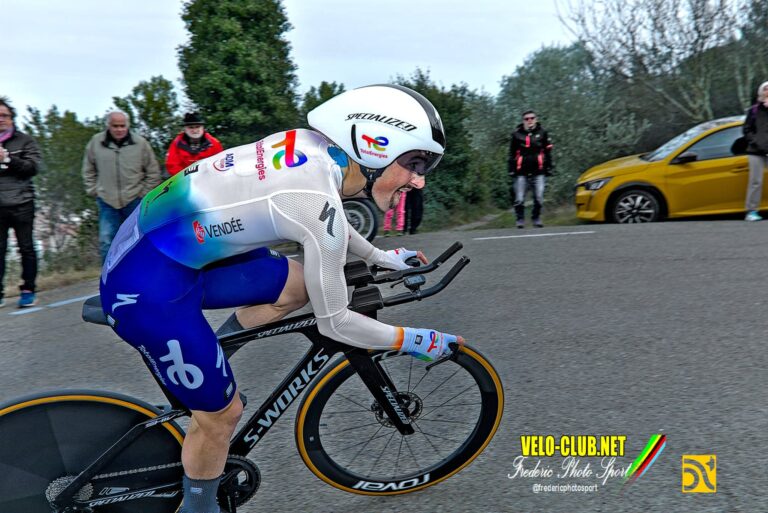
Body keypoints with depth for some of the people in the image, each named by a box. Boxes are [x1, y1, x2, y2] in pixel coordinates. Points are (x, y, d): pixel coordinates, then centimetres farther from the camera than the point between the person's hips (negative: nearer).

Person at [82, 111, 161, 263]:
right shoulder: (96, 142, 1)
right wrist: (93, 190, 6)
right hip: (107, 201, 1)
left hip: (134, 200, -1)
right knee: (106, 241, 1)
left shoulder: (141, 143, -3)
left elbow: (153, 172, 3)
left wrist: (145, 193, 0)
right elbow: (88, 169, 13)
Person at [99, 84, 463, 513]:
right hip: (148, 288, -8)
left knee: (296, 285, 15)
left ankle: (203, 357, 27)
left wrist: (379, 257, 28)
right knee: (223, 413, 6)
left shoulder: (314, 145, -2)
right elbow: (335, 324, -16)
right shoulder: (319, 205, -26)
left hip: (158, 237, 8)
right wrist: (415, 341, -2)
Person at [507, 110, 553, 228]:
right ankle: (520, 219, 12)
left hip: (538, 172, 1)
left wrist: (549, 168, 9)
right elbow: (512, 154, 9)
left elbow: (548, 152, 12)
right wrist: (511, 170, 5)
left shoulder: (542, 133, 8)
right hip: (521, 173, -1)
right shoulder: (517, 134, 6)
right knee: (519, 199, -4)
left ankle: (536, 218, 16)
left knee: (539, 198, -1)